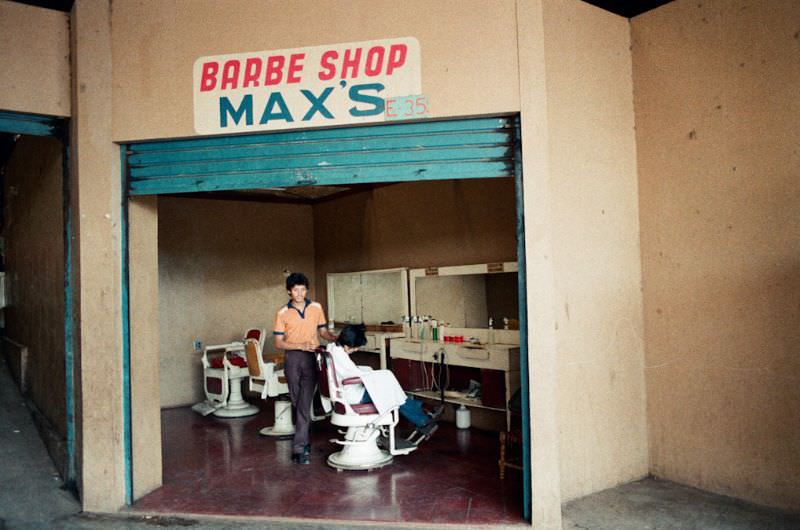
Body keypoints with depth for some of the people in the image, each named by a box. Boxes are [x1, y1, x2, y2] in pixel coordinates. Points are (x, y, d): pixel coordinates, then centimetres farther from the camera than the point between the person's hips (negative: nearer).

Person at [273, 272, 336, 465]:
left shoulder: (316, 308, 4)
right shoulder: (282, 313, -1)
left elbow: (323, 331, 14)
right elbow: (279, 342, -2)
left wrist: (337, 339, -6)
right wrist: (301, 345, -16)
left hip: (311, 358, 0)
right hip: (292, 358, 0)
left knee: (305, 404, -6)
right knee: (297, 403, 8)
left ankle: (299, 447, -2)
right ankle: (305, 440, 21)